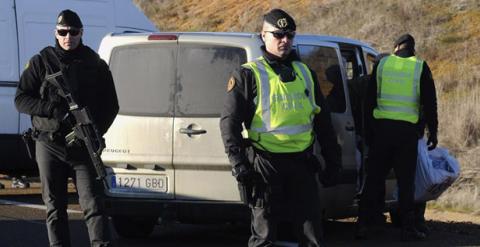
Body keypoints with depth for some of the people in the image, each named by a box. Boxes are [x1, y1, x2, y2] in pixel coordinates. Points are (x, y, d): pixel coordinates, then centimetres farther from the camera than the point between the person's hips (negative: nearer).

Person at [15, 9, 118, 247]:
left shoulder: (95, 65, 7)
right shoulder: (41, 63, 5)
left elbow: (111, 105, 11)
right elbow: (21, 99, 2)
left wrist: (96, 131, -6)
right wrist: (52, 109, -14)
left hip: (83, 147, 0)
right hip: (49, 146, 1)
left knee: (93, 205, -9)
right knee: (54, 207, 5)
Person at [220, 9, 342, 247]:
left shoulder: (305, 74, 15)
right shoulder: (248, 75, 0)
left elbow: (322, 121, 20)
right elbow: (229, 121, -4)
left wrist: (333, 162, 15)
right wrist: (238, 163, -13)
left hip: (301, 164, 4)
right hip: (265, 164, -4)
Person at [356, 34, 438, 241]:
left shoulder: (382, 64, 6)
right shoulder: (421, 68, 2)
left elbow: (369, 100, 8)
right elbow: (429, 103, 0)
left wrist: (368, 130, 14)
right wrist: (432, 131, 6)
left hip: (381, 127, 1)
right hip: (407, 130, -1)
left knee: (374, 177, 7)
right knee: (406, 180, 4)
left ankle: (362, 224, 6)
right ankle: (408, 228, 4)